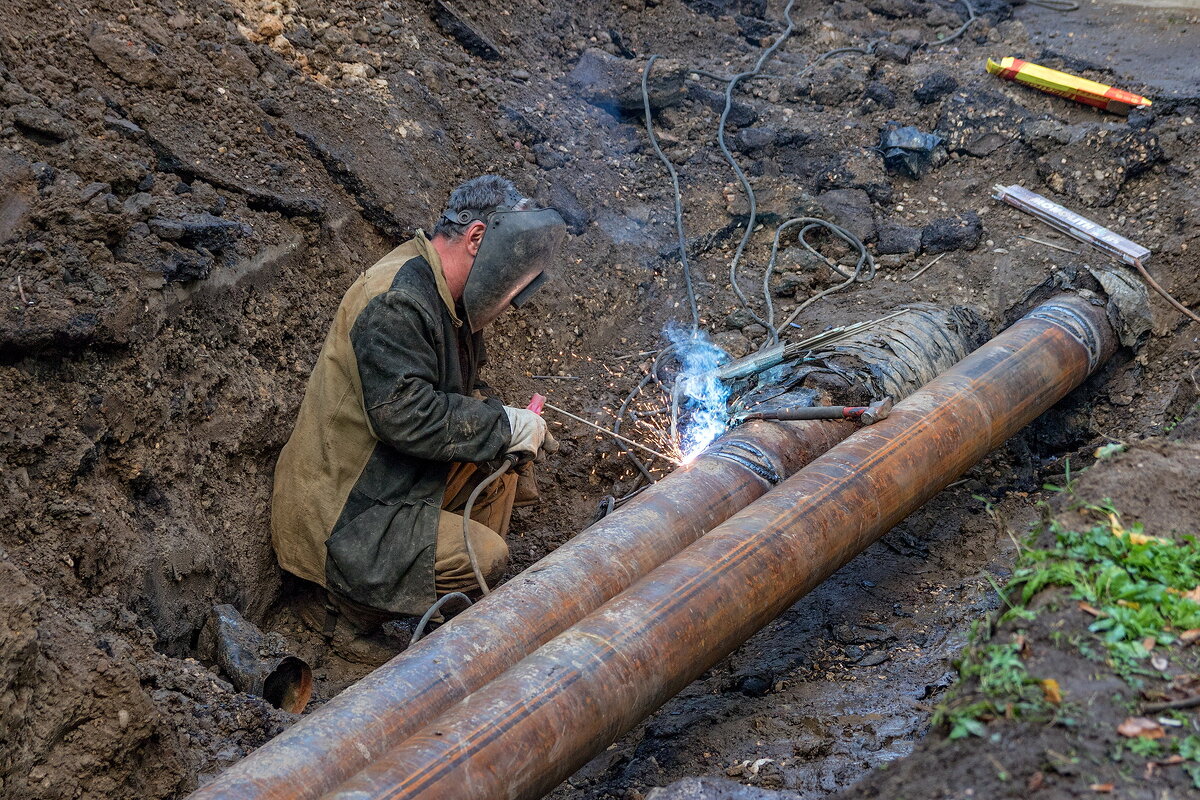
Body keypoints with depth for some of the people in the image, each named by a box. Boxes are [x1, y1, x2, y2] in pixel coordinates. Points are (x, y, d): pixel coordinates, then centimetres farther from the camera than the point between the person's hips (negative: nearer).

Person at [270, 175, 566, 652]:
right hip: (341, 519, -10)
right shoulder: (397, 301, -23)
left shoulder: (443, 295, 9)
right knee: (486, 555, -18)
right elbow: (403, 413, -30)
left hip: (390, 481, 10)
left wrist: (506, 423, -2)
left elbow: (455, 390, 18)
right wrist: (503, 426, -20)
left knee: (499, 464, 7)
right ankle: (353, 606, 0)